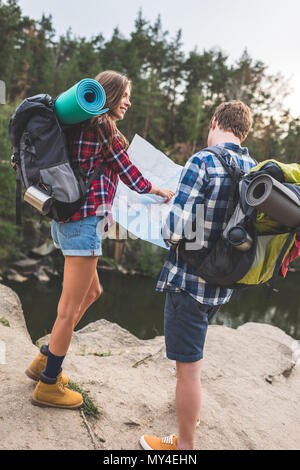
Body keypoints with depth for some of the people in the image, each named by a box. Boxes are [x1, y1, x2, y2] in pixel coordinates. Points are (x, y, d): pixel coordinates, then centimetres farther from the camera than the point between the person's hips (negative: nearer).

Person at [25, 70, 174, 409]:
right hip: (84, 223, -10)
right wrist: (162, 192, 12)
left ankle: (44, 361, 32)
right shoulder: (104, 130, -12)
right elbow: (132, 178, -5)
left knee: (91, 293, 22)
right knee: (70, 308, 1)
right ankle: (48, 386, 16)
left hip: (67, 219, 10)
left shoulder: (82, 126, 16)